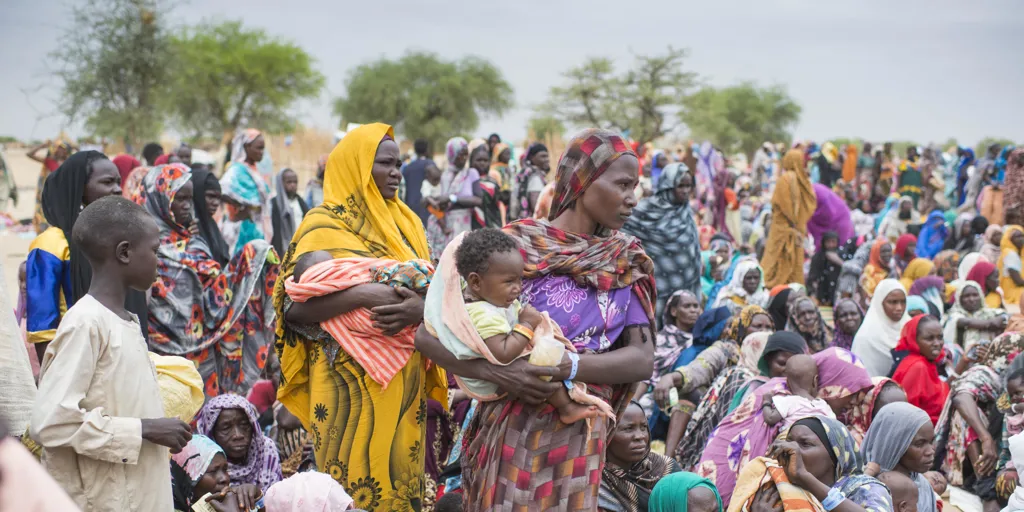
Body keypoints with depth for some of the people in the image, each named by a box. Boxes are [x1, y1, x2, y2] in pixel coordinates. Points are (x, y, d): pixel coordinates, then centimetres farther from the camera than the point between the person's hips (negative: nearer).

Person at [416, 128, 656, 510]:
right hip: (509, 428, -2)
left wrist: (570, 367, -21)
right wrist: (496, 371, -24)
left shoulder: (628, 262, 3)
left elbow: (642, 359, -5)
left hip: (579, 434, 3)